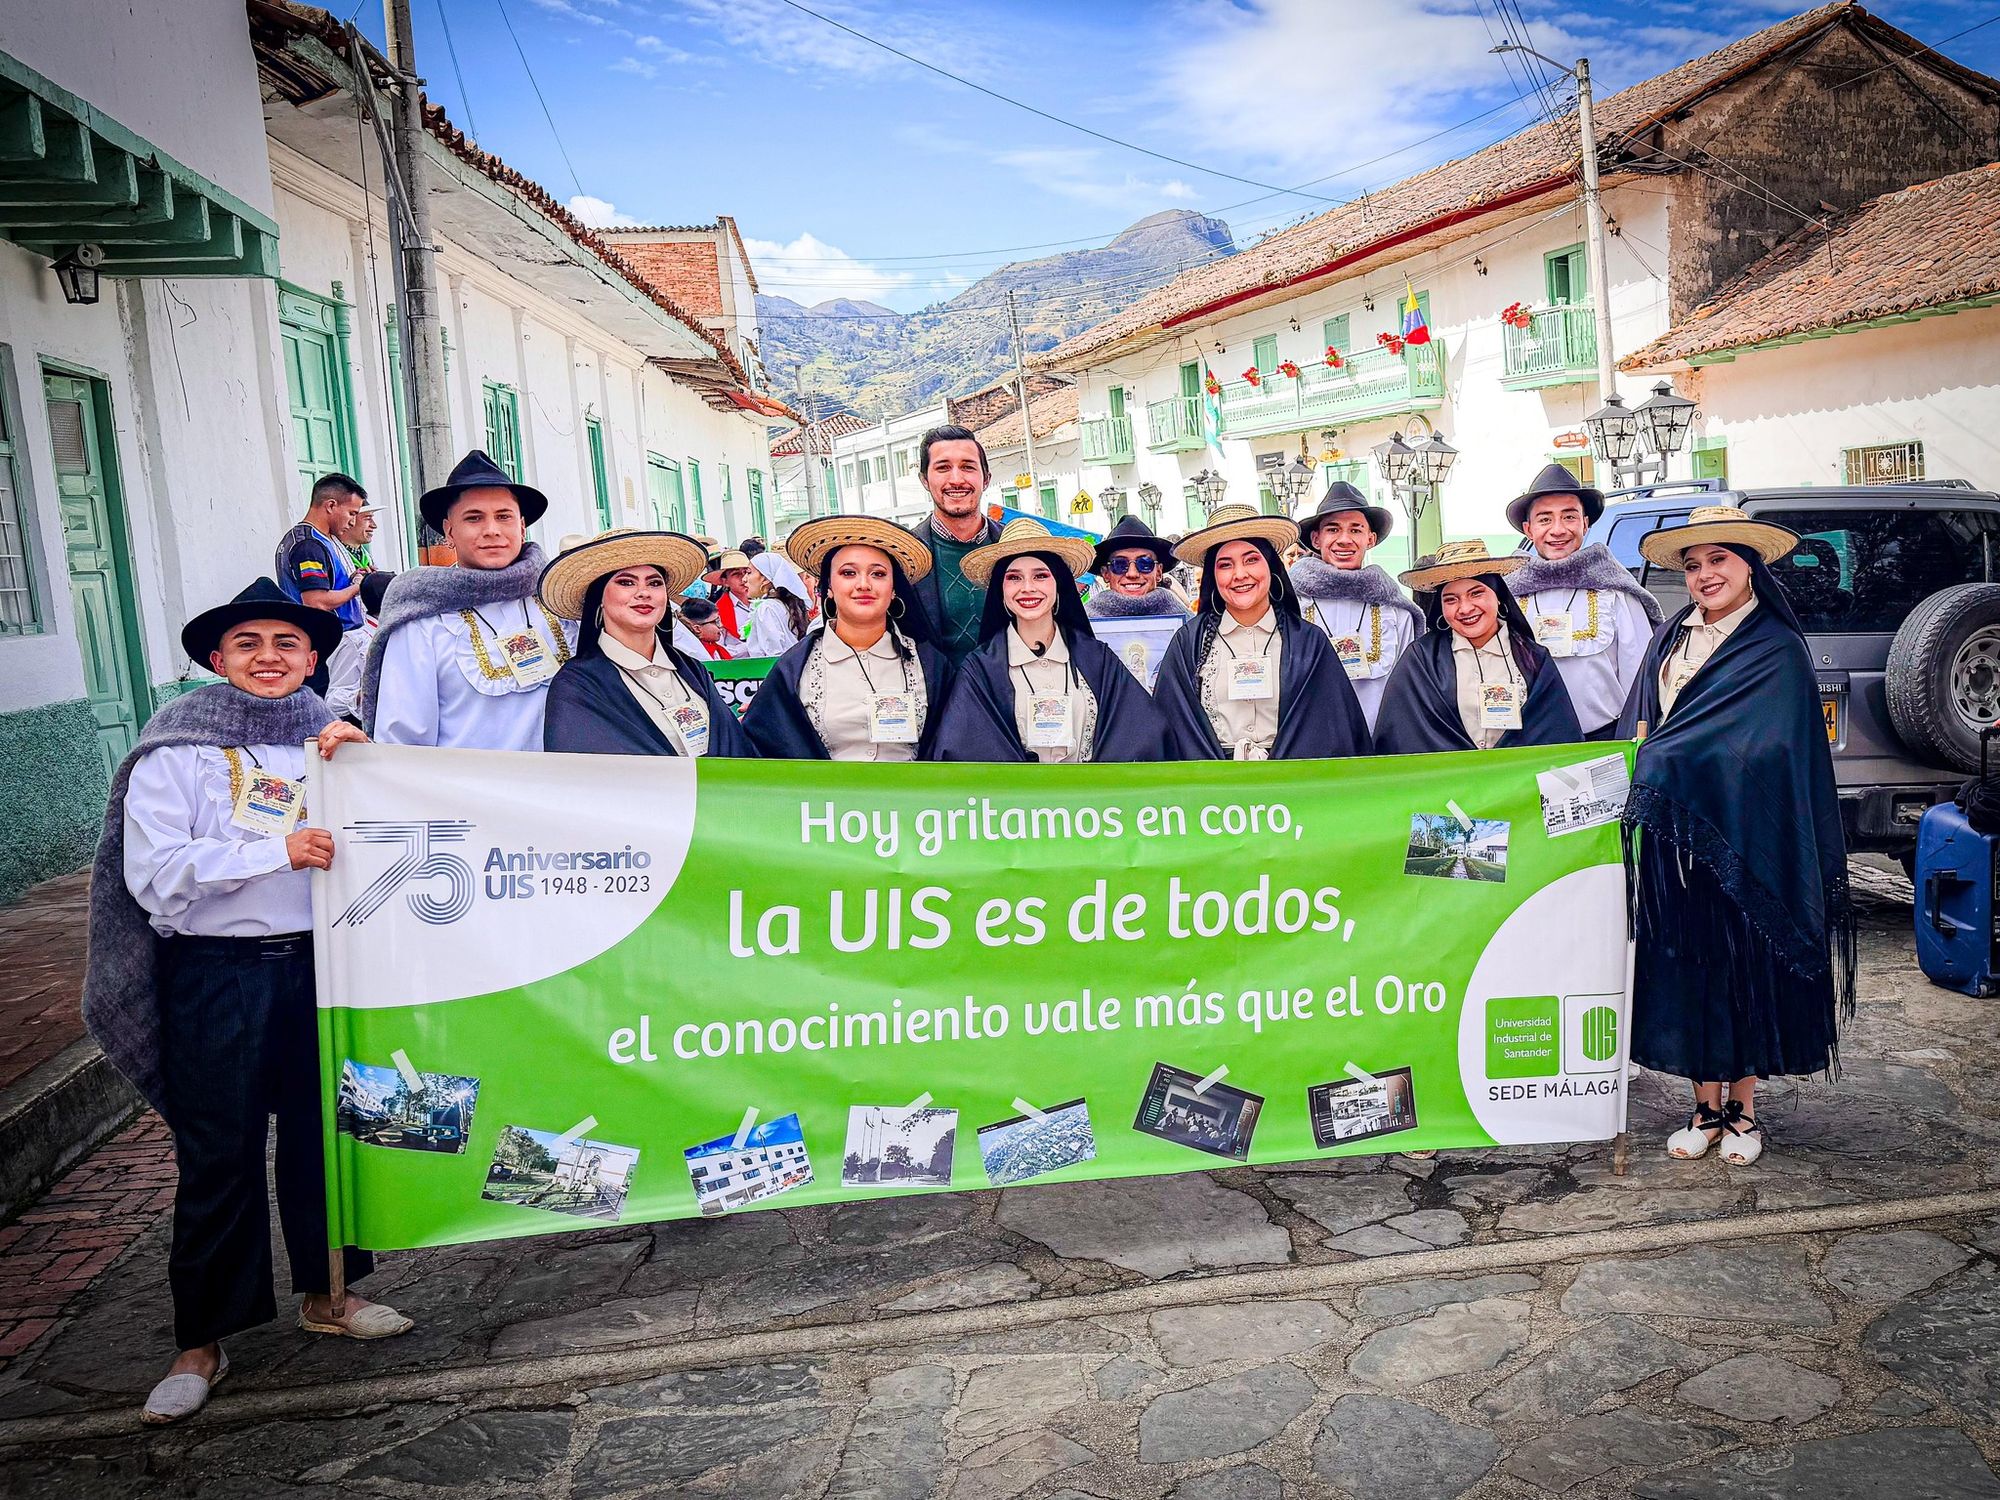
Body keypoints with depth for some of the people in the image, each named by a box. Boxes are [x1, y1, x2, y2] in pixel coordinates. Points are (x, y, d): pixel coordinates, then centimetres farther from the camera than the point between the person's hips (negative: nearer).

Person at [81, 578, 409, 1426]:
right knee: (218, 1156, 3)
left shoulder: (332, 740, 9)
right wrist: (278, 851, -19)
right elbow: (153, 872, -12)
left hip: (320, 962, 3)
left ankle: (325, 1295, 31)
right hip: (216, 974, -3)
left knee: (321, 1132, 13)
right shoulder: (177, 750, -2)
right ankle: (200, 1343, 17)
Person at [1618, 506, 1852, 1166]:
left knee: (1744, 961, 4)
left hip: (1741, 838, -4)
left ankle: (1743, 1110, 18)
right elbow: (1638, 724, 11)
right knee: (1688, 962, 6)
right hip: (1674, 834, 4)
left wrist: (1657, 759, -17)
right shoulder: (1670, 637, 13)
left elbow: (1760, 744, -14)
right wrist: (1645, 766, -7)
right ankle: (1707, 1108, 16)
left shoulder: (1776, 649, -3)